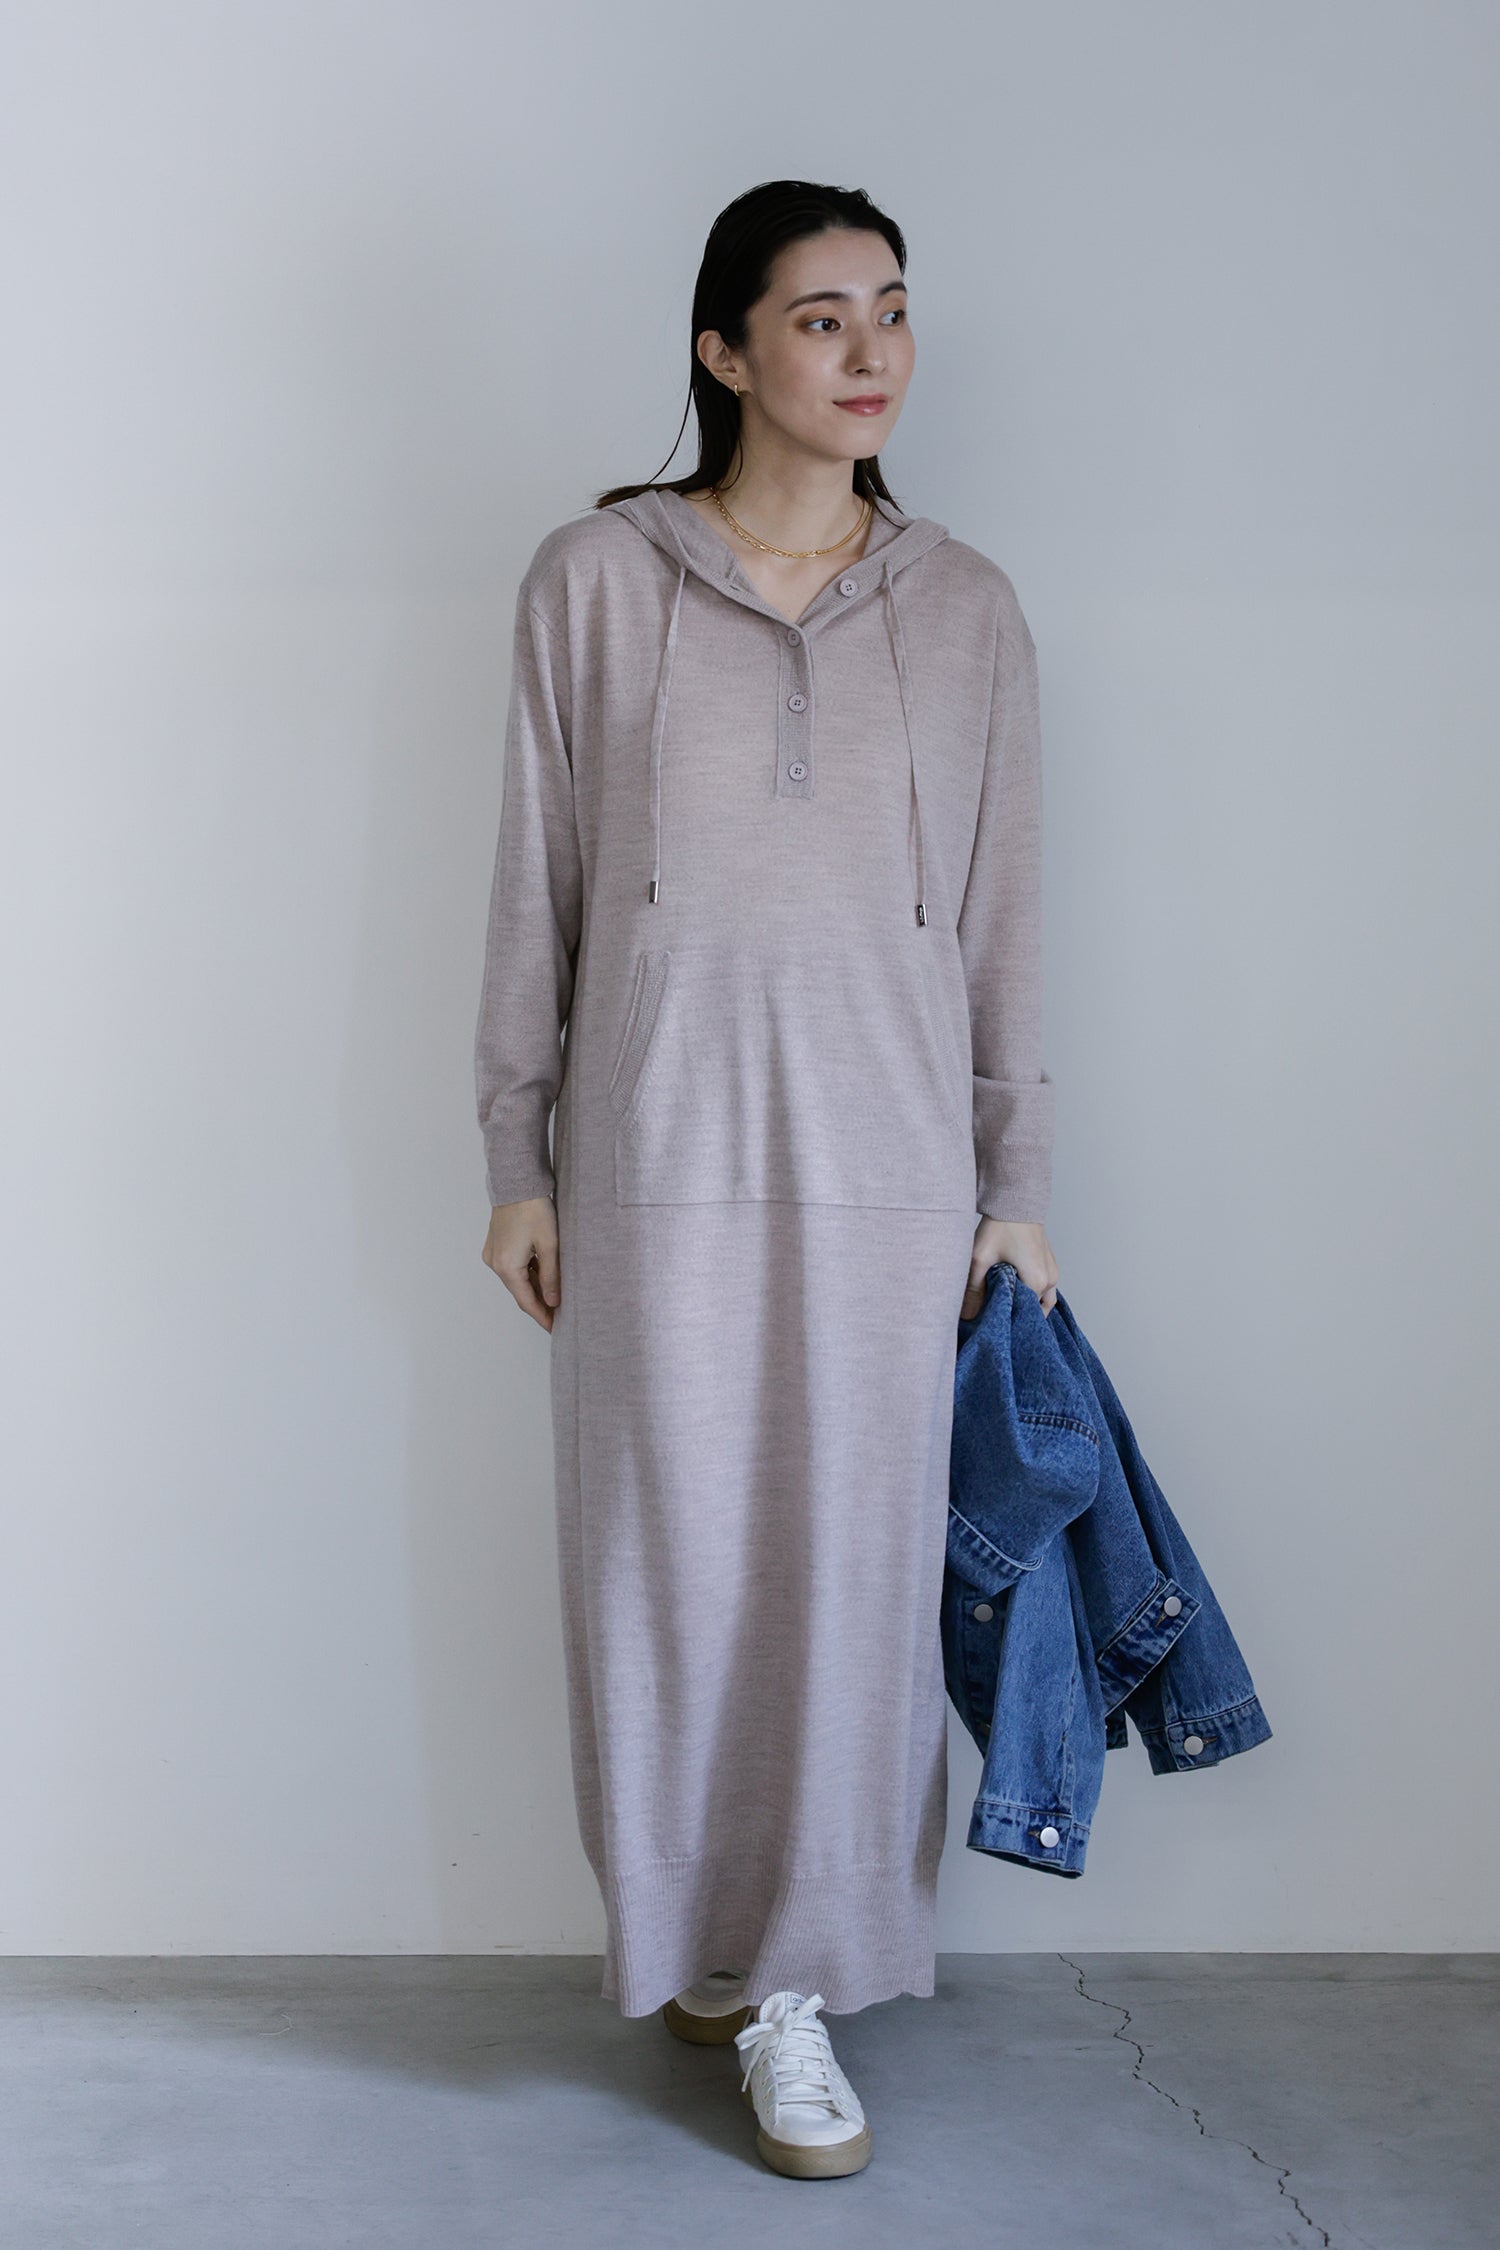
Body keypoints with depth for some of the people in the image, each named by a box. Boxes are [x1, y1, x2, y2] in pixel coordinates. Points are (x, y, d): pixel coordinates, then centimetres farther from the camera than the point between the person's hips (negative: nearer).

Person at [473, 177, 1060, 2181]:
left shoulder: (965, 607, 6)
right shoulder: (596, 579, 1)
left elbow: (1002, 913, 8)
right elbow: (538, 882, 4)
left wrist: (1018, 1185, 6)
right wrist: (518, 1155, 2)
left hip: (887, 1157, 2)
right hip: (659, 1148, -1)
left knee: (853, 1562, 5)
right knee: (671, 1554, 5)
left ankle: (794, 1976, 20)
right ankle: (692, 1936, 25)